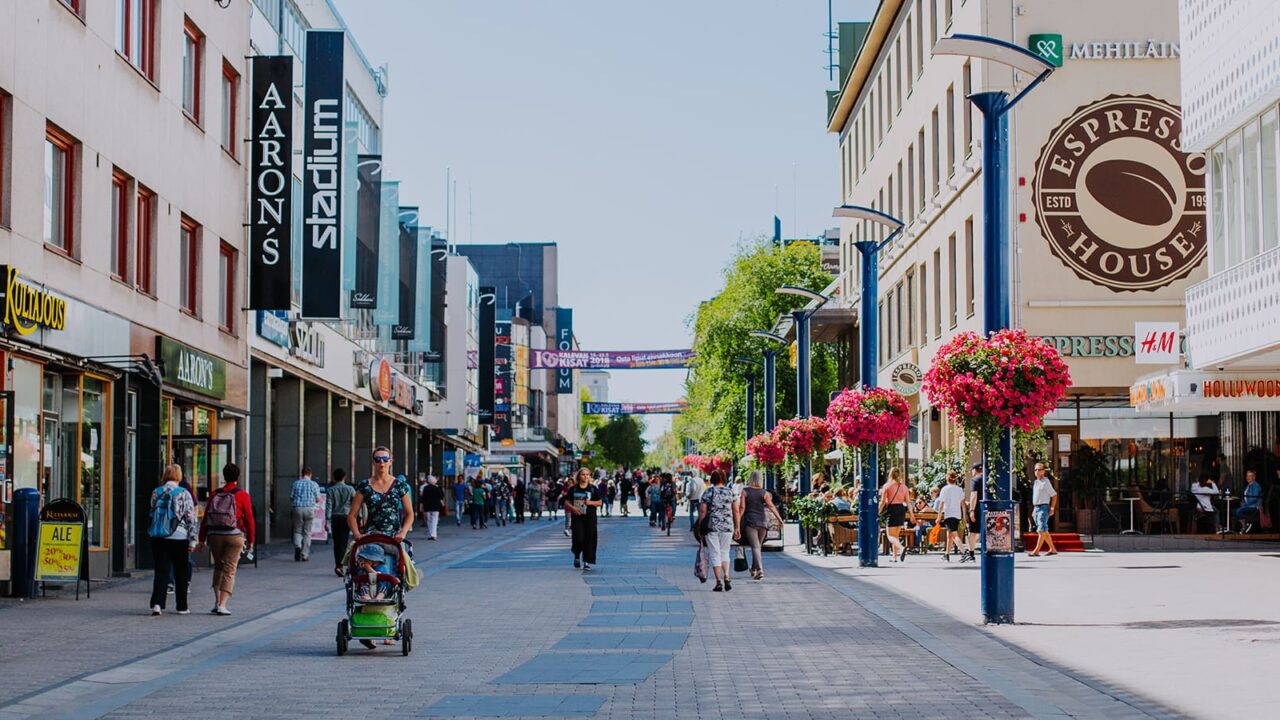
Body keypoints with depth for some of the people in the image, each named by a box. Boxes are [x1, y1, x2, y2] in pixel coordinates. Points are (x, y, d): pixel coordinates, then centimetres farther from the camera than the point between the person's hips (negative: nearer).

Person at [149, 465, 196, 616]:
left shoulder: (156, 493, 4)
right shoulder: (184, 494, -5)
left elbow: (152, 514, 14)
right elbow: (191, 518, -6)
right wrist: (192, 539, -2)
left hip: (158, 537, 2)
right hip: (179, 537, -2)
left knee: (161, 571, 4)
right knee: (181, 573, 9)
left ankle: (157, 604, -12)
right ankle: (182, 607, 14)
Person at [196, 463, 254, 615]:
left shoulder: (214, 494, 5)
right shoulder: (242, 495, -3)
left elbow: (206, 517, 4)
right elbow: (249, 519, -4)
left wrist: (202, 540, 8)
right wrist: (250, 540, 5)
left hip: (214, 536, 3)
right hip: (234, 536, -3)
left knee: (218, 568, 17)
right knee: (229, 570, 1)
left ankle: (217, 602, 9)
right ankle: (222, 605, -7)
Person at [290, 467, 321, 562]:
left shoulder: (296, 483, 4)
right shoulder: (314, 484, 1)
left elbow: (291, 498, 7)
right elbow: (318, 499, 1)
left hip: (298, 508, 1)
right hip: (309, 509, -1)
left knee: (297, 531, 12)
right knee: (307, 533, 7)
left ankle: (297, 546, -16)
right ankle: (304, 555, 5)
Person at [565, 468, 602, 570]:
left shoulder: (593, 489, 5)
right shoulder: (573, 489, 5)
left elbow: (599, 502, 7)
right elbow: (567, 502, 8)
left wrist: (591, 502, -11)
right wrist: (573, 508, -11)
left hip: (590, 517, 1)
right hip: (577, 517, -1)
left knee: (589, 539, -3)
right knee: (579, 538, -9)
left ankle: (587, 562, 6)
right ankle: (577, 556, 20)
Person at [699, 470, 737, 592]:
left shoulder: (708, 492, -2)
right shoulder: (730, 491, 3)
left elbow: (703, 511, -4)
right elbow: (736, 511, 3)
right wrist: (737, 528, 10)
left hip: (712, 526, -2)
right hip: (728, 526, 2)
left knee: (715, 554, 4)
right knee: (724, 552, 16)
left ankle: (719, 583, -1)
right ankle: (726, 577, -5)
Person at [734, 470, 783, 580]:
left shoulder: (745, 491, 0)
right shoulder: (764, 493, 3)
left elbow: (742, 508, -4)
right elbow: (771, 506, -6)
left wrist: (737, 525, -2)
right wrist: (779, 519, -7)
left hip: (750, 521, -2)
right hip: (762, 522, 2)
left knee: (755, 547, -9)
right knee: (758, 545, 18)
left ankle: (760, 570, -27)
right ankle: (754, 569, 31)